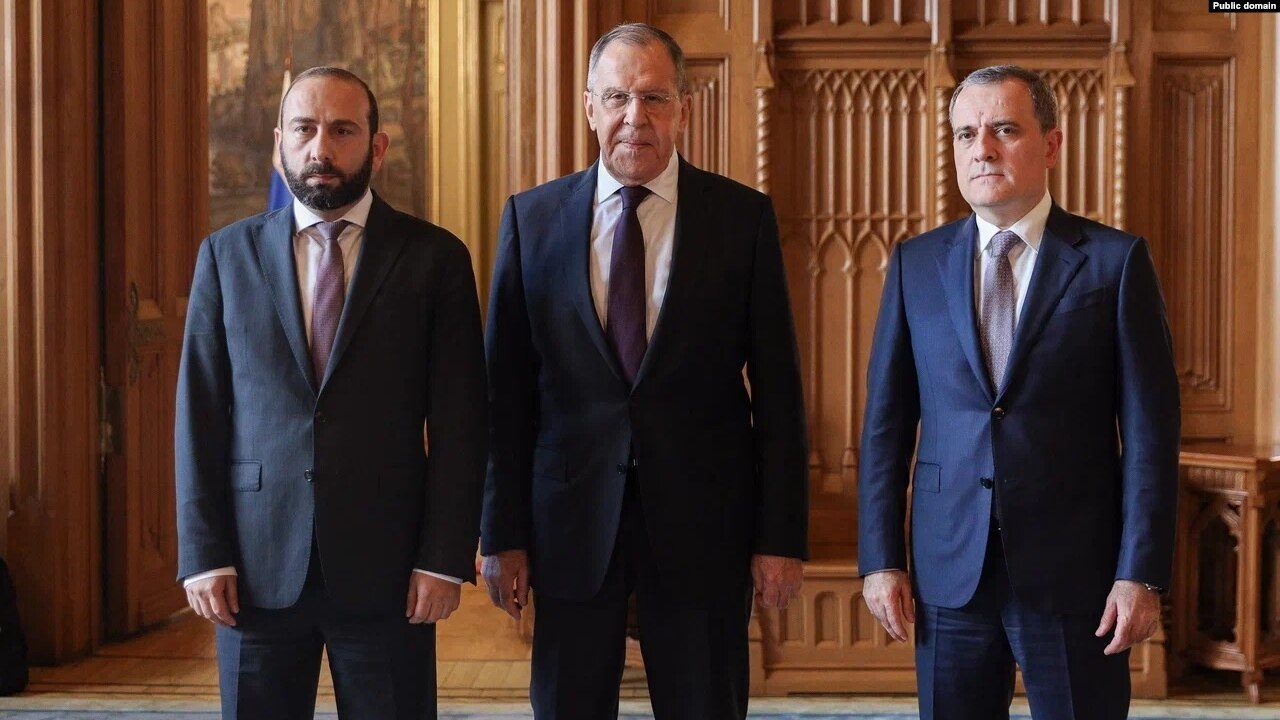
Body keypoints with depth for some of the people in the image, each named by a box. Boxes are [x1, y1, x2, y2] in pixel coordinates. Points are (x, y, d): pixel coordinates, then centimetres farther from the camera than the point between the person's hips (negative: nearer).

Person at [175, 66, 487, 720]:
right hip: (255, 565, 2)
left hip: (387, 566, -1)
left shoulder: (434, 257, 2)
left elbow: (460, 420, -1)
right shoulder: (227, 255, 8)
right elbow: (199, 412, 5)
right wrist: (202, 553, -2)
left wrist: (445, 556, -7)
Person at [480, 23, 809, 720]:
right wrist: (503, 532, 0)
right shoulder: (531, 217, 3)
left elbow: (777, 387, 0)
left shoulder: (743, 216, -1)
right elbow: (506, 387, 3)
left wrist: (781, 535, -3)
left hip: (702, 520, -1)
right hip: (572, 521, 1)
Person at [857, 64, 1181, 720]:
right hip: (949, 572, 2)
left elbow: (1150, 429, -4)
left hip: (1075, 571, -2)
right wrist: (880, 560, 0)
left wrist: (1141, 573, -9)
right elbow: (886, 422, 6)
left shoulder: (1115, 260, -2)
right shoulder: (916, 264, 6)